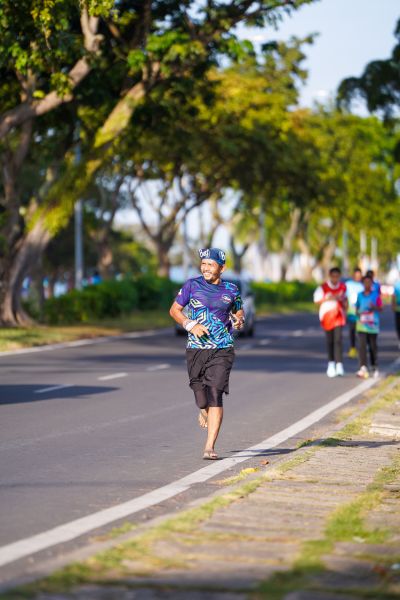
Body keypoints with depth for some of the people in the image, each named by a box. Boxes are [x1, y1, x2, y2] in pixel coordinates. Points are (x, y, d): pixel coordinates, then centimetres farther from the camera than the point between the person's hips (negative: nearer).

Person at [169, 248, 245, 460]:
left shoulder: (231, 290, 3)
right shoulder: (192, 285, 0)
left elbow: (239, 311, 20)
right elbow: (174, 310, 6)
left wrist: (239, 320, -3)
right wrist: (190, 325, -10)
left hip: (222, 350, -1)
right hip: (196, 349, 1)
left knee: (215, 396, -14)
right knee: (202, 399, 6)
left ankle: (210, 447, -12)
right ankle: (204, 410, 46)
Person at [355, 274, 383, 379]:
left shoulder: (376, 295, 2)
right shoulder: (360, 295, 8)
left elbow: (380, 309, 2)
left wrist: (374, 307, -18)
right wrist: (358, 312, -4)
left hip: (373, 324, -1)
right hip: (361, 324, 1)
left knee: (373, 346, 8)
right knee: (362, 345, -11)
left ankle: (374, 367, 22)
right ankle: (363, 368, -18)